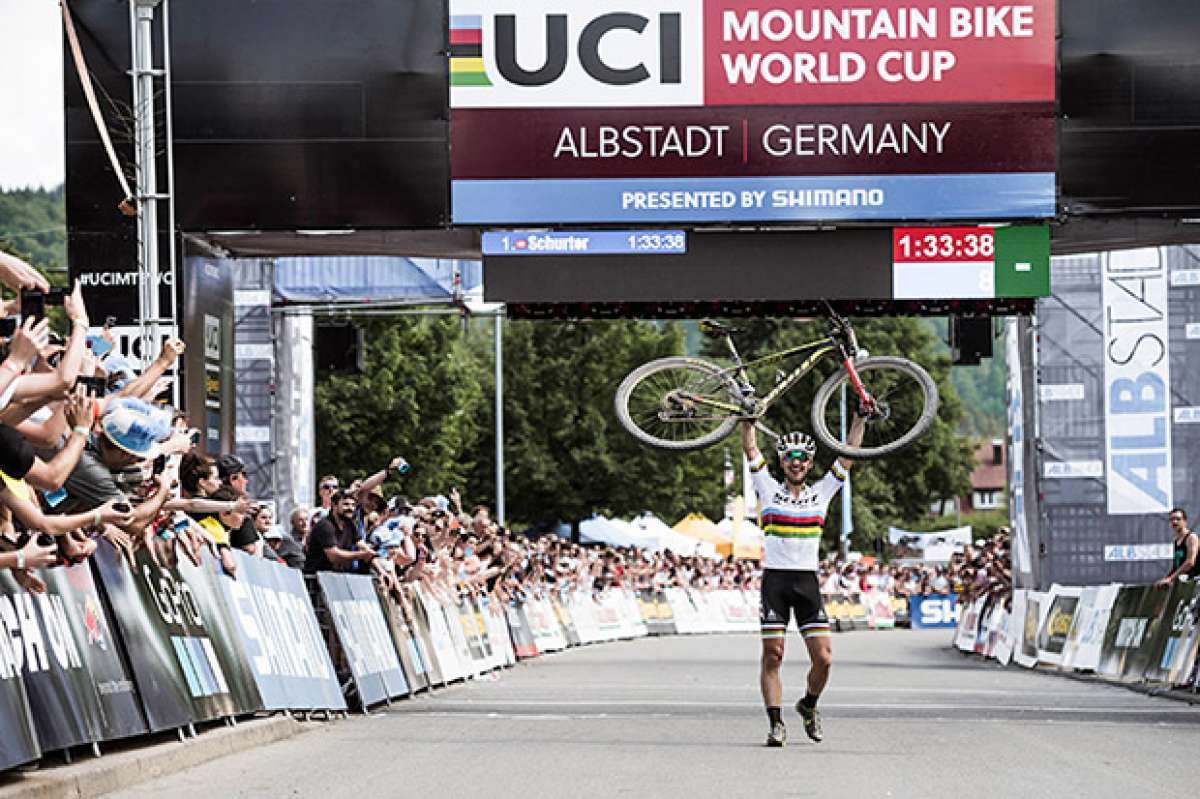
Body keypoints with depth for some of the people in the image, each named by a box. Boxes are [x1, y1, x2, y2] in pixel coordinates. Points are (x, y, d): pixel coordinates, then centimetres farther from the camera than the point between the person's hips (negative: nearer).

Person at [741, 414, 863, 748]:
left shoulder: (821, 492, 11)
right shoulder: (769, 489, 8)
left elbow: (849, 454, 10)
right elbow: (751, 449, 2)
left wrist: (860, 417, 8)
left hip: (807, 582, 1)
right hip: (775, 580, -1)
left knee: (823, 658, -4)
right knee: (772, 656, -4)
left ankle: (809, 705, 24)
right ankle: (776, 723, 4)